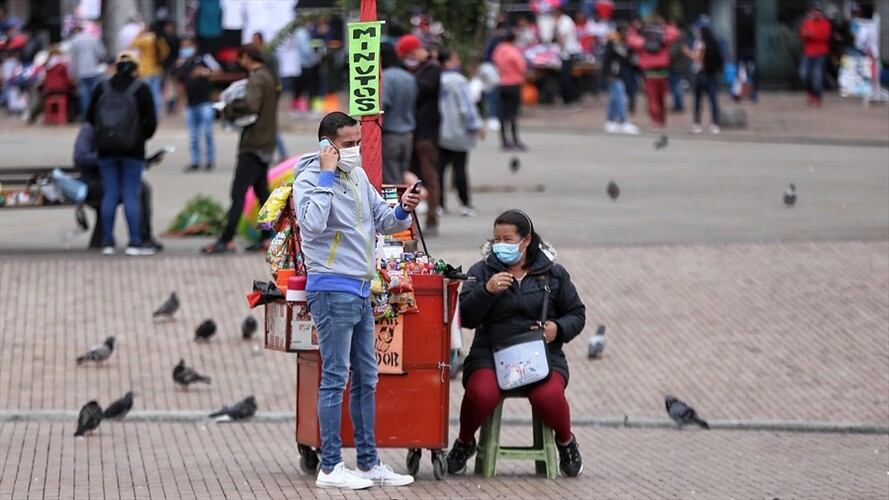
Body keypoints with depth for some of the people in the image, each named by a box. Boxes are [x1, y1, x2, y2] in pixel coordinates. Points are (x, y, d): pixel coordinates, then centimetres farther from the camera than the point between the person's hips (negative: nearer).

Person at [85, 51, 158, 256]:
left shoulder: (102, 88, 4)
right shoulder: (141, 90, -5)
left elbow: (90, 116, 6)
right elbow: (151, 121, -6)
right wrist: (143, 136, 12)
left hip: (106, 149, 3)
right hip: (132, 150, -3)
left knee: (109, 195, 6)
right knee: (131, 195, -1)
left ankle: (107, 242, 5)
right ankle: (135, 242, -3)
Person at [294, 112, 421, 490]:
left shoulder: (358, 176, 12)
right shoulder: (310, 179, -11)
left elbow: (383, 222, 16)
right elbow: (312, 224, -28)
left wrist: (403, 210, -5)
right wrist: (327, 175, -23)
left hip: (360, 291, 8)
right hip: (332, 290, -8)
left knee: (366, 379, 12)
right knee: (335, 379, -7)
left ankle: (369, 463, 19)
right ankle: (330, 468, -3)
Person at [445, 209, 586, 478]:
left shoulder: (553, 274, 12)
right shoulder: (481, 272, 9)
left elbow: (576, 314, 17)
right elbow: (466, 318, -1)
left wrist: (558, 329, -5)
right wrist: (486, 291, -18)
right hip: (490, 353, 0)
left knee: (549, 396, -33)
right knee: (481, 393, -34)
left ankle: (566, 442, 3)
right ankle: (464, 443, 0)